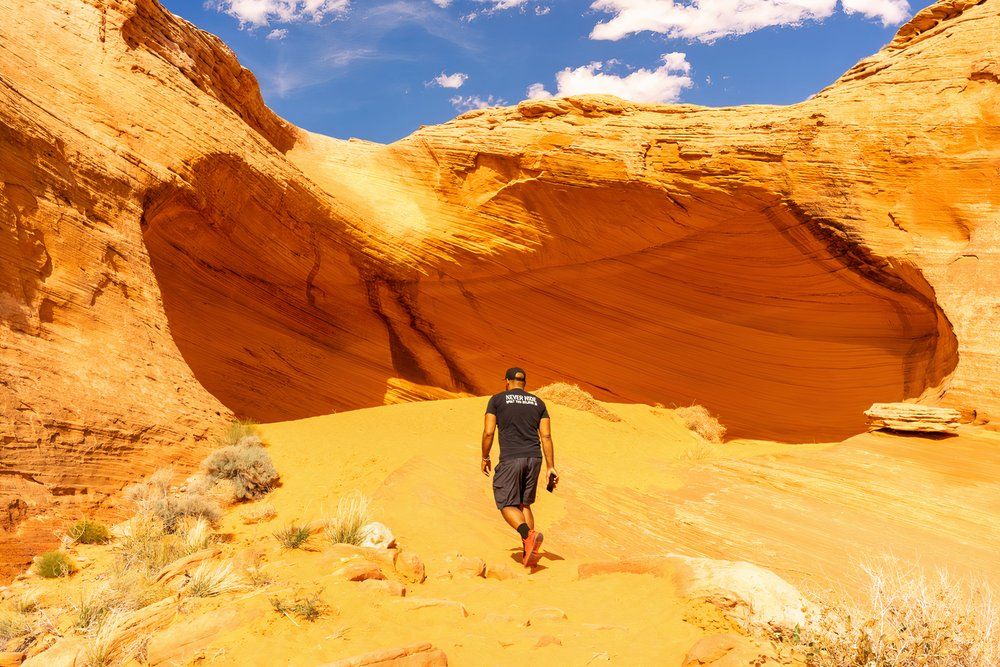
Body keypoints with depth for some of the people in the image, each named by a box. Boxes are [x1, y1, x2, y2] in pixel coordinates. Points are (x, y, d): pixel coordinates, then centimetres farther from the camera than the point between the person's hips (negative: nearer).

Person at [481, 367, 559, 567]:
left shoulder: (497, 400, 5)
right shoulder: (538, 402, 14)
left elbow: (488, 432, -2)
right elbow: (546, 436, 6)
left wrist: (485, 457, 12)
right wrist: (550, 467, 6)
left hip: (510, 459, -4)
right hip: (534, 458, 4)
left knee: (507, 504, 4)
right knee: (524, 504, 16)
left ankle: (529, 535, -23)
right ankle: (529, 553, 9)